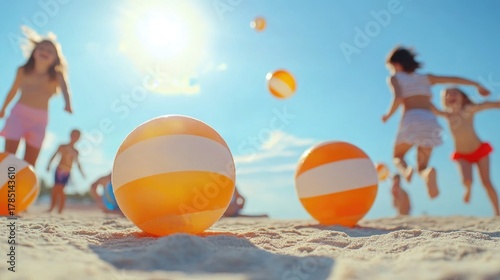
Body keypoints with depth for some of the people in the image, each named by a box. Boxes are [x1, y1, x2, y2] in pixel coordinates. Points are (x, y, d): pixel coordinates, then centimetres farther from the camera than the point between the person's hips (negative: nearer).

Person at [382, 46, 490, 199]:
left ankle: (406, 169, -19)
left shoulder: (395, 78, 13)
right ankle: (428, 171, -27)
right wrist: (478, 85, 39)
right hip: (430, 121, 4)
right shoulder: (426, 78, 26)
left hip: (411, 119, -4)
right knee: (421, 167, 12)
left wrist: (388, 115, 7)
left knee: (397, 156, 19)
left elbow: (398, 98, -6)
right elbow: (454, 79, 29)